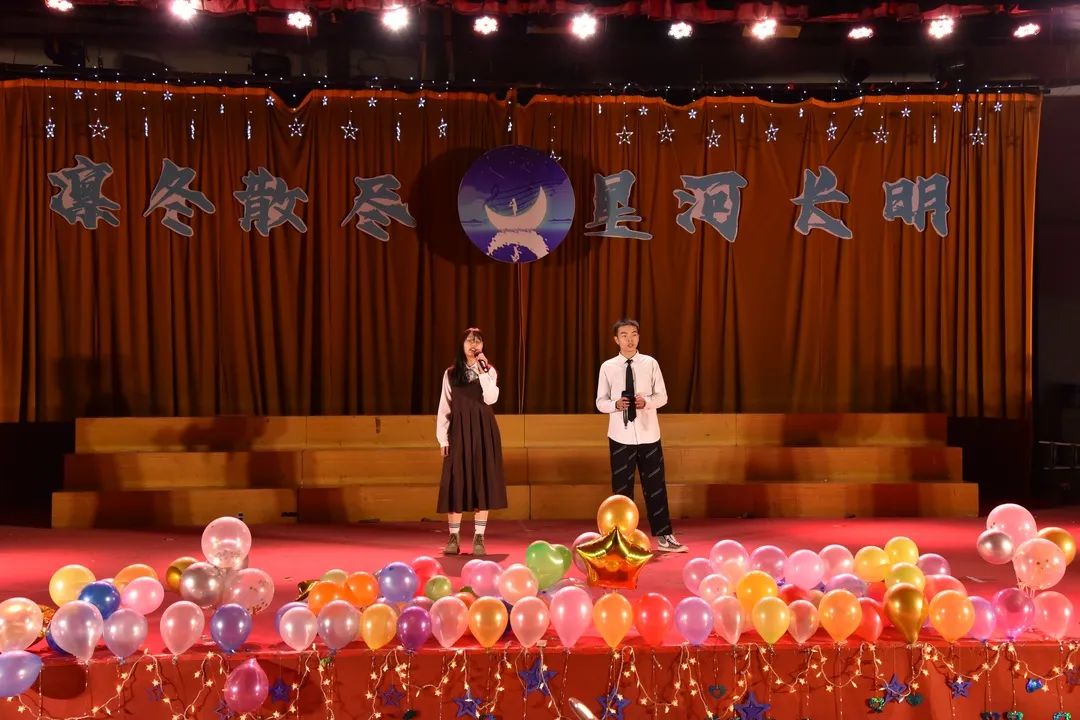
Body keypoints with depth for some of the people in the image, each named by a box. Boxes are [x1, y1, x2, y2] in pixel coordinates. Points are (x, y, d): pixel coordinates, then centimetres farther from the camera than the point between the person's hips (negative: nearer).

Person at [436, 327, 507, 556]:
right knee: (456, 483, -2)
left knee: (482, 482, -2)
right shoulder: (451, 373, 6)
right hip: (459, 431, 0)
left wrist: (483, 371, -15)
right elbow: (444, 407, 4)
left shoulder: (489, 371, 5)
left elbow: (491, 398, -12)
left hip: (483, 431, 0)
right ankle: (454, 537, 3)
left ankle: (479, 538, 2)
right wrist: (443, 438, -2)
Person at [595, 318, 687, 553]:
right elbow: (600, 402, 3)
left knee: (655, 486, 6)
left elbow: (662, 396, 3)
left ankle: (664, 537, 15)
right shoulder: (608, 367, -1)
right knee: (621, 488, 7)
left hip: (648, 434, 0)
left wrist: (646, 402, -17)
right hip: (620, 436, 0)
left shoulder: (650, 364, 0)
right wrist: (616, 404, -18)